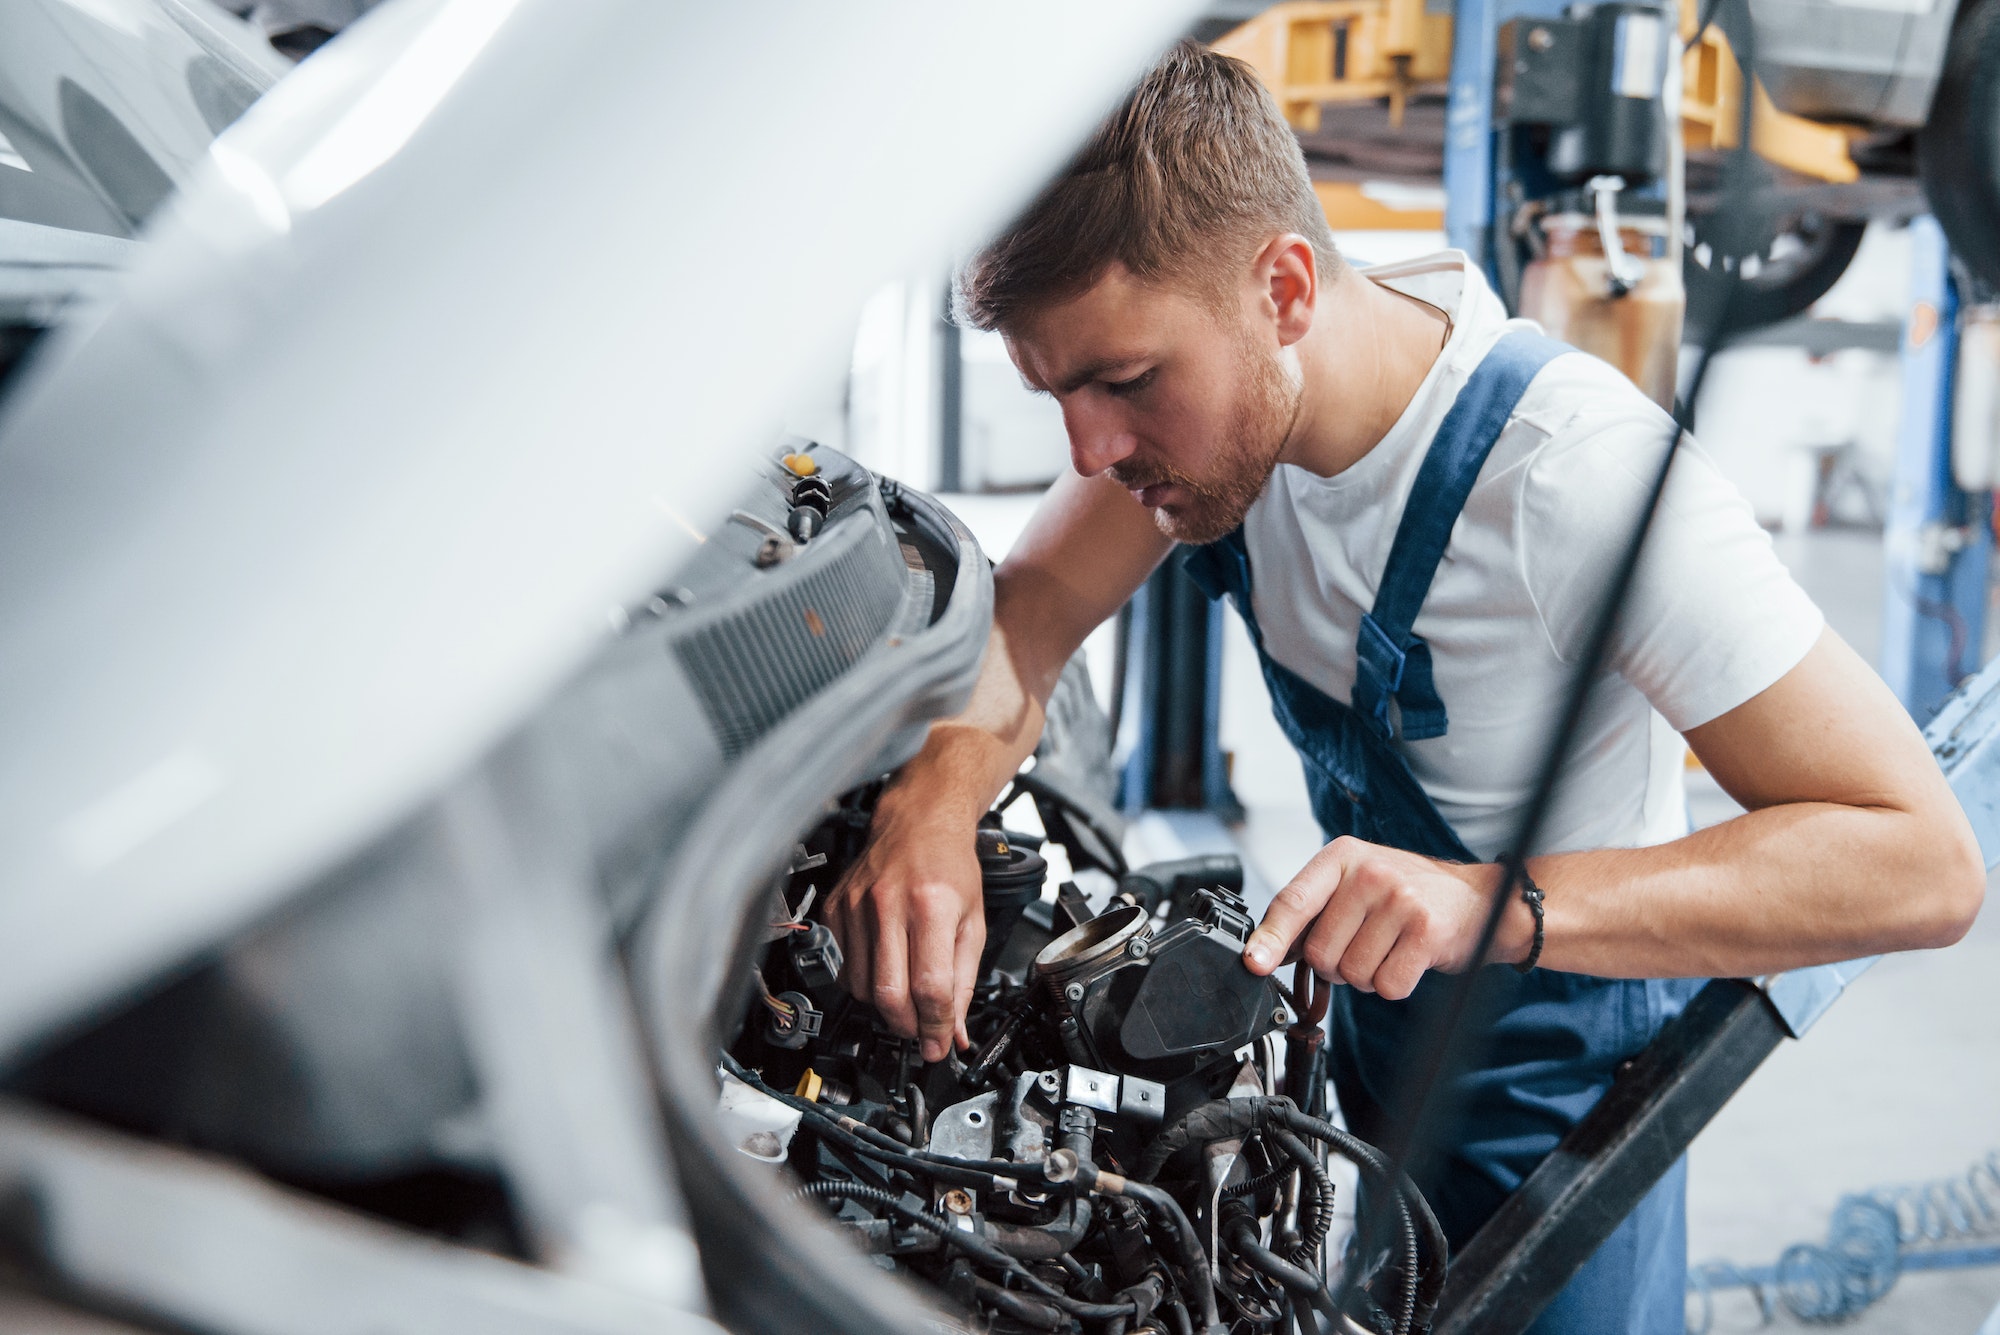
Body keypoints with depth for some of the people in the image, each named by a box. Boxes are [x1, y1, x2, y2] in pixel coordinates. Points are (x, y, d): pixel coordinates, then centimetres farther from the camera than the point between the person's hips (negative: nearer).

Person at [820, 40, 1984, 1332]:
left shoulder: (1582, 477, -36)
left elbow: (1924, 861, -37)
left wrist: (1497, 905, -50)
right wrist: (937, 789, -36)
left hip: (1553, 1088, -6)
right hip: (1364, 1032, 6)